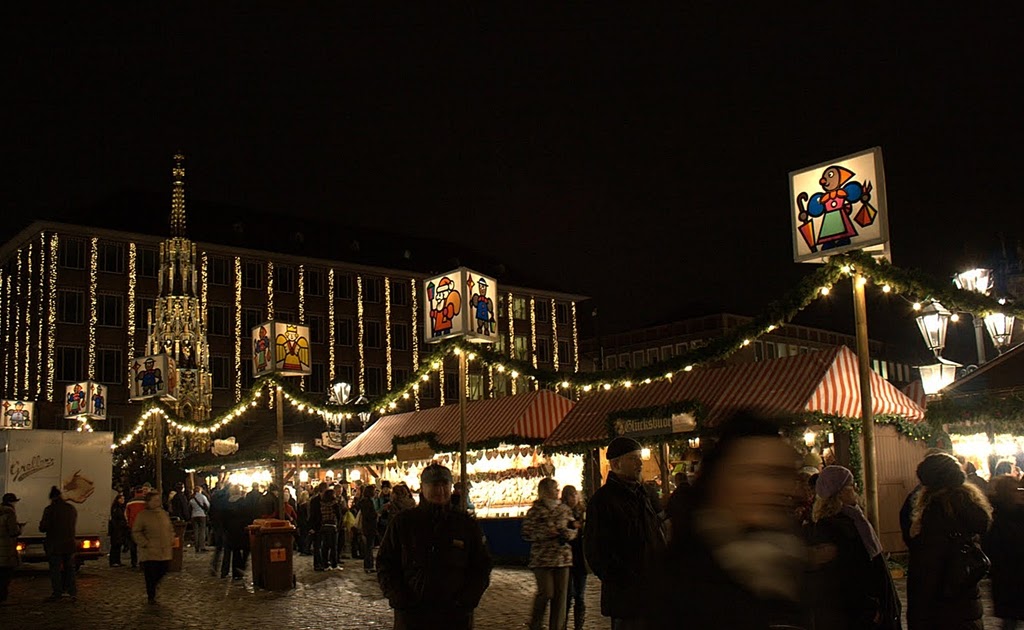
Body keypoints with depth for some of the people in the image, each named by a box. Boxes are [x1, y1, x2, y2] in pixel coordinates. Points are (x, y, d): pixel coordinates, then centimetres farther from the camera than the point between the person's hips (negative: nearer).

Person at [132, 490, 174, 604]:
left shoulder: (164, 513, 12)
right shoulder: (142, 515, -5)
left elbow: (170, 529, 22)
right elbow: (136, 532, -5)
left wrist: (171, 540, 7)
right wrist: (145, 543, -13)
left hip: (164, 552, 5)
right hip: (149, 553, -5)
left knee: (163, 571, 7)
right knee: (150, 576, -2)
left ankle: (151, 588, 33)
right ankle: (151, 596, 13)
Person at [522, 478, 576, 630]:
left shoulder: (565, 509, 12)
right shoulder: (536, 510, -2)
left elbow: (573, 530, 19)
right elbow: (526, 533, -5)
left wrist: (568, 533, -4)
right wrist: (546, 533, -16)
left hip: (562, 558, 5)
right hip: (542, 558, -4)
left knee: (560, 595, 2)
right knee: (546, 593, -11)